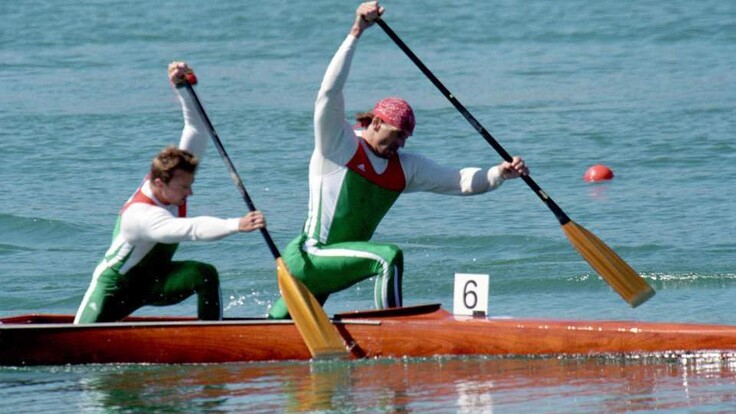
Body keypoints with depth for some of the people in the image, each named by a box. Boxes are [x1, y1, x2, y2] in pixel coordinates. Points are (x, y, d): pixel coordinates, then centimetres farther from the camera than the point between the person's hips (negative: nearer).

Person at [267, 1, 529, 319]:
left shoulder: (405, 167, 10)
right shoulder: (339, 145, -8)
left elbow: (460, 181, 9)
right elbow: (329, 91, -21)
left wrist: (499, 173, -9)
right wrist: (356, 33, -27)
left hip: (330, 267, 8)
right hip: (307, 257, -8)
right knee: (388, 257, -25)